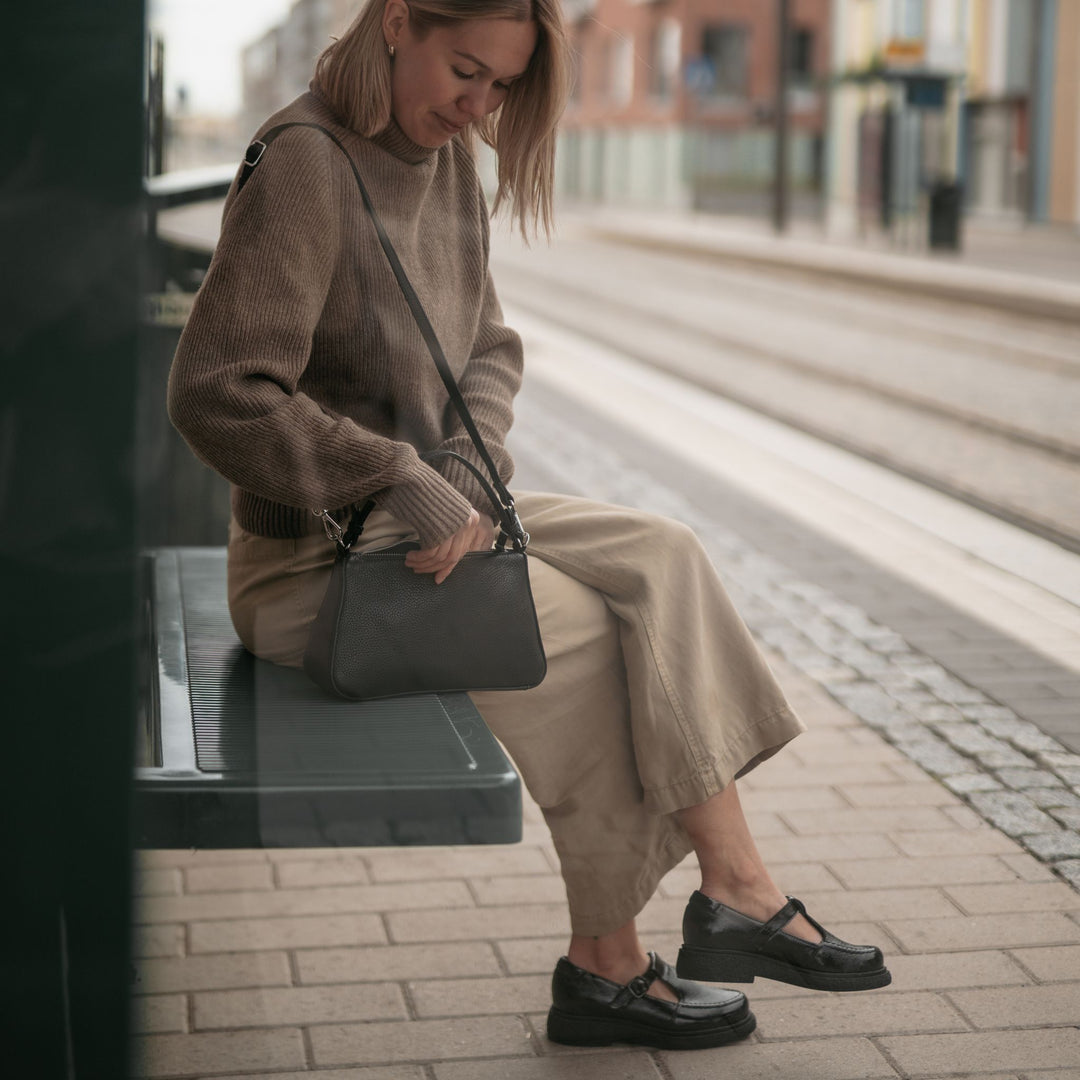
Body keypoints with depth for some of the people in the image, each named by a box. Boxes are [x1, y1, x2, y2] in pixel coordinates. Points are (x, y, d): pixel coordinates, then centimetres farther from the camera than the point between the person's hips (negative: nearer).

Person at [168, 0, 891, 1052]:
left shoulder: (447, 157, 8)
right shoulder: (302, 163, -19)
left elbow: (488, 348, 13)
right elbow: (216, 392, -25)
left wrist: (471, 472, -7)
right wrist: (407, 483, -25)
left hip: (425, 519, 8)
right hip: (314, 559, -8)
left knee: (659, 558, -6)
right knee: (581, 633, -17)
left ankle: (735, 888, -7)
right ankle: (606, 964, -3)